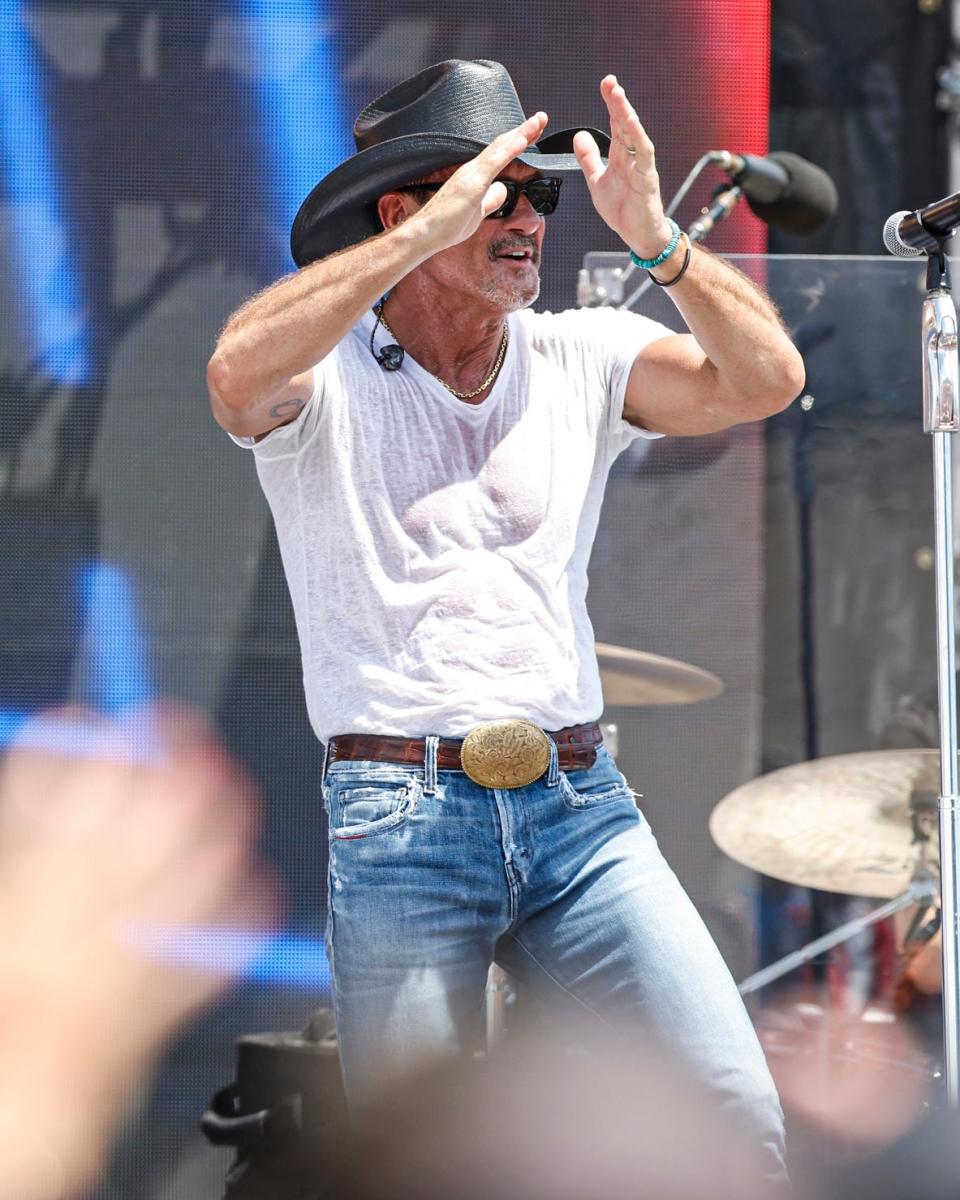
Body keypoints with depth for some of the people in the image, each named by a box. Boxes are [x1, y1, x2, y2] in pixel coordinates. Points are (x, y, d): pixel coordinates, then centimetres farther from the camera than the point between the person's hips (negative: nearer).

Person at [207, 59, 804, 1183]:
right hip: (399, 824, -3)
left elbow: (764, 379, -4)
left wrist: (653, 237, -18)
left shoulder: (581, 358, 10)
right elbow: (237, 377, -25)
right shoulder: (325, 378, -1)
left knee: (734, 1120, -9)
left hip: (581, 808, 3)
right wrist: (434, 228, -23)